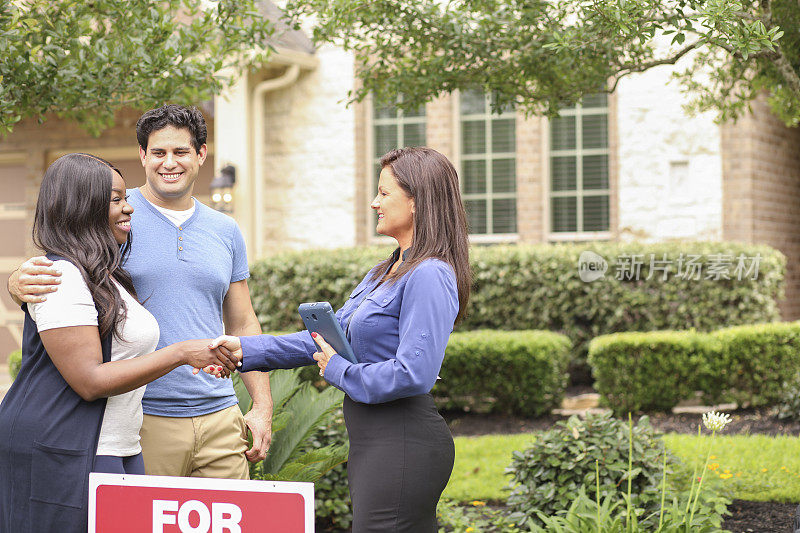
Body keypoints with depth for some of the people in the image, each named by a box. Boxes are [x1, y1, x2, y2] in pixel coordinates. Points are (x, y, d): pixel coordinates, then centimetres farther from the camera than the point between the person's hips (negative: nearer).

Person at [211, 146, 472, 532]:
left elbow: (412, 375, -23)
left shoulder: (429, 276, -15)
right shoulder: (386, 272, 17)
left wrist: (339, 371, -10)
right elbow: (329, 336, 19)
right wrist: (246, 350, 12)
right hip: (374, 442, 10)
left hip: (402, 443, -10)